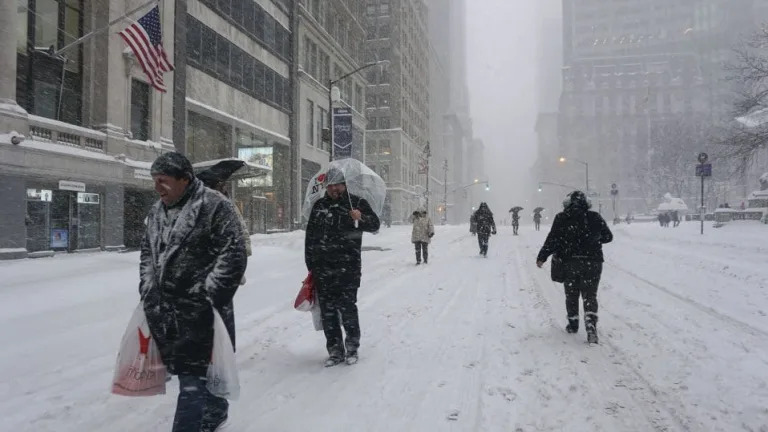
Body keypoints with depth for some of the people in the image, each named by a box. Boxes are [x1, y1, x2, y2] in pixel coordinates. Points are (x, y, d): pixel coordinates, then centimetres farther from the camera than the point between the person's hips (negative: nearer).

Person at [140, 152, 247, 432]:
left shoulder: (215, 206, -11)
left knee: (193, 375, -6)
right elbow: (148, 252, 23)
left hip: (199, 310, -8)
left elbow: (233, 256, -14)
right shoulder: (156, 212, 13)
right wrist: (148, 289, 11)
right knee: (181, 366, 19)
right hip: (164, 309, 8)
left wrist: (208, 295, -17)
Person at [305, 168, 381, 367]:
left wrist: (361, 218, -26)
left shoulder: (357, 203, 3)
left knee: (347, 307, -4)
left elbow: (375, 224, -5)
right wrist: (310, 263, 14)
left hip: (348, 266, -4)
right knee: (327, 310, 7)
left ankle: (352, 348, 16)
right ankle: (335, 351, 18)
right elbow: (310, 236, 17)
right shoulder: (319, 206, 13)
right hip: (322, 268, 4)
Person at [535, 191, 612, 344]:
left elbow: (552, 239, -8)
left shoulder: (561, 218, -3)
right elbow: (608, 237, 11)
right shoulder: (595, 217, 2)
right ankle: (591, 325, -15)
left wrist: (542, 257, -2)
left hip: (570, 262, 0)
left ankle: (573, 324, 24)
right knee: (590, 295, 3)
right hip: (592, 262, 0)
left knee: (571, 295, 16)